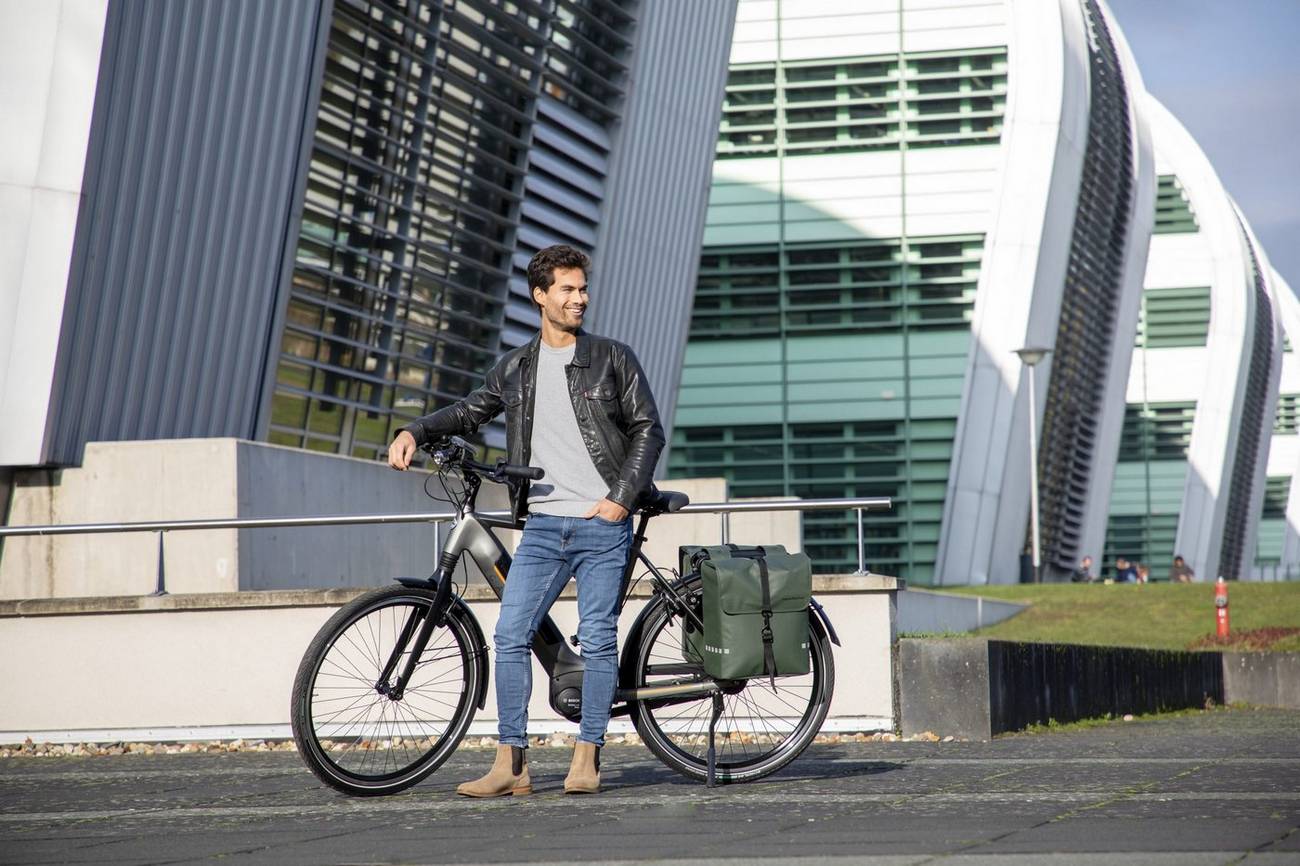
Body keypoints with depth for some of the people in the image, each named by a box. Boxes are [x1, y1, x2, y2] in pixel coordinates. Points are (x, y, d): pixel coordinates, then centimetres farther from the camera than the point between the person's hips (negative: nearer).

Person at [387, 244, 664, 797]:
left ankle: (587, 757, 8)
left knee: (597, 640, -2)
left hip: (603, 524, -3)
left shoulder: (613, 359, 4)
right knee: (511, 636, -5)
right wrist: (415, 432, 4)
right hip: (543, 526, 3)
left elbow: (649, 429, 2)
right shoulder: (517, 368, 13)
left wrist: (622, 497, -7)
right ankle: (511, 763, -1)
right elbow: (470, 412, 21)